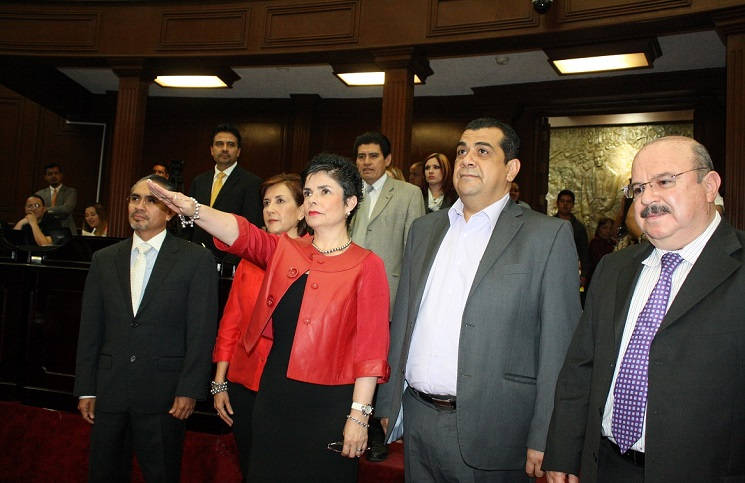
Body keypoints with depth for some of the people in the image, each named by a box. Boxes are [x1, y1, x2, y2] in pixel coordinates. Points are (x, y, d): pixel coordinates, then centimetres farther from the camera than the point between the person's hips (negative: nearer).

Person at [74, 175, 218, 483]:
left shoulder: (196, 259, -3)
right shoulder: (104, 259, 10)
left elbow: (202, 331, -6)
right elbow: (90, 329, 10)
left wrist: (189, 390, -11)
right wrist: (86, 389, 7)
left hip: (163, 395, -4)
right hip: (108, 392, 4)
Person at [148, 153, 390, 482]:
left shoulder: (366, 265, -4)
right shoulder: (284, 251, 9)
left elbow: (370, 346, -9)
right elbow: (241, 233, -9)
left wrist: (359, 415, -13)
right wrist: (191, 209, -27)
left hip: (327, 405, -4)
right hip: (272, 395, 4)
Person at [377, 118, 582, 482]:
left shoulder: (548, 236, -5)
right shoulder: (424, 229, 10)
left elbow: (558, 345, -8)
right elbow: (402, 319, 12)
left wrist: (544, 439, -11)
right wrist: (388, 403, 11)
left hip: (490, 430, -4)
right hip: (417, 420, 5)